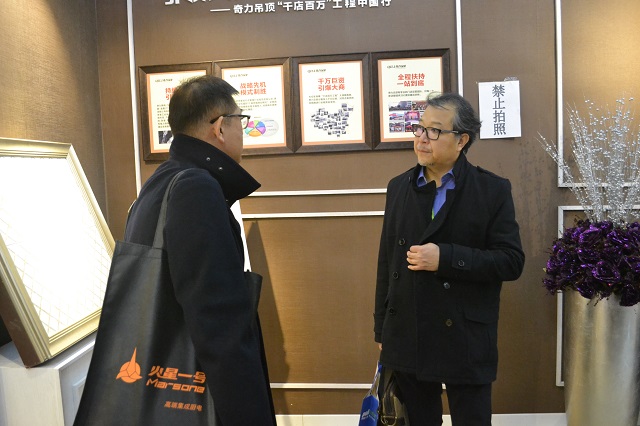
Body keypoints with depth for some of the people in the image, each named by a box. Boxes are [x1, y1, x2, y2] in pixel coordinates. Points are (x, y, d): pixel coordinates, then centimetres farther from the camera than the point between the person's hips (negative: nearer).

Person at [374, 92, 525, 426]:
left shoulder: (492, 190, -6)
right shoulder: (398, 187, 4)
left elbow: (512, 261, -10)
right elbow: (387, 262, 7)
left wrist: (446, 257, -23)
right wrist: (382, 331, 9)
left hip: (466, 343, -3)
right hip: (406, 340, 4)